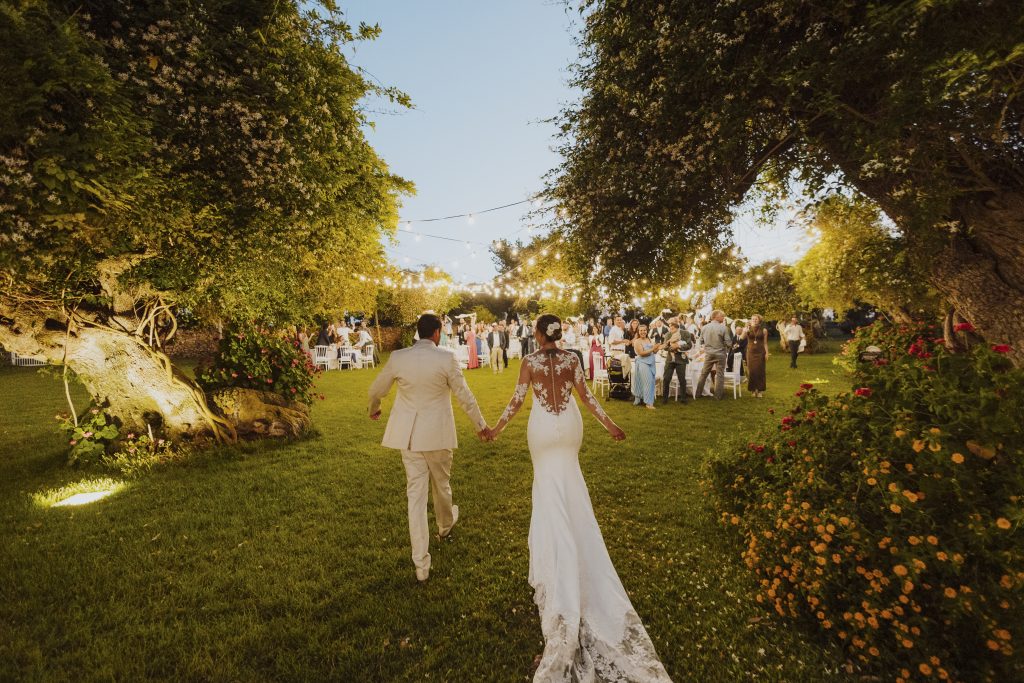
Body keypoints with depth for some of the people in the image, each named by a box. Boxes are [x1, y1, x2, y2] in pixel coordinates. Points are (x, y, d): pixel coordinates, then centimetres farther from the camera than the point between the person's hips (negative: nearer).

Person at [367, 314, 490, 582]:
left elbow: (376, 390, 8)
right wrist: (480, 424, 7)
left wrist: (374, 409, 30)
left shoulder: (398, 357, -5)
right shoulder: (446, 358, -13)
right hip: (437, 433, -1)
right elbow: (464, 395, -7)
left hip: (408, 434, 2)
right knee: (441, 483, 23)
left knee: (415, 493, 8)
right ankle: (445, 526, 51)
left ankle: (421, 564, 14)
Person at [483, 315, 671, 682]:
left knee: (549, 483, 14)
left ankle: (556, 557, 26)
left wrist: (496, 429, -1)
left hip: (542, 427, -3)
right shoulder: (572, 359, -6)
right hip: (569, 425, 3)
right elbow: (586, 396, -5)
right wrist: (609, 424, 6)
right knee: (569, 483, 23)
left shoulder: (529, 362, -13)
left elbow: (517, 400, -12)